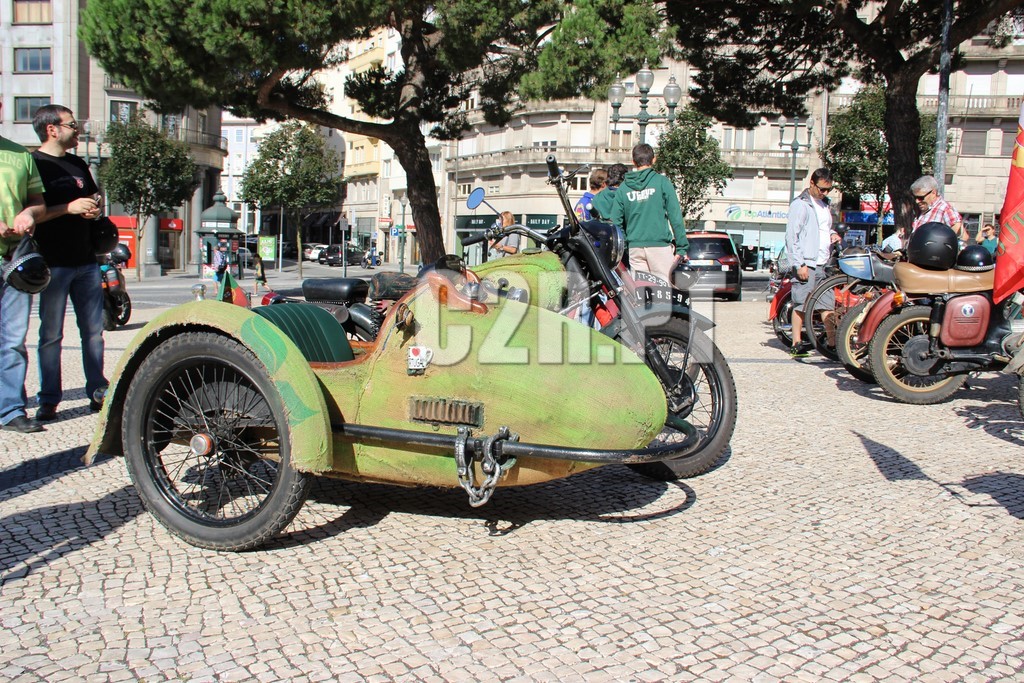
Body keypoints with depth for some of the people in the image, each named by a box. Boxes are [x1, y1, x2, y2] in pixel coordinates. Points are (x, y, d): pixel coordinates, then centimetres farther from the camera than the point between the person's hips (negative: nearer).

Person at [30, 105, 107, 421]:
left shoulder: (79, 165, 18)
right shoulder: (32, 164, -3)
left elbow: (94, 199, 28)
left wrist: (95, 208, 5)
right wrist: (69, 208, -17)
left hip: (86, 261, 6)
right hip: (53, 263, -6)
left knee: (94, 331, 7)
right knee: (51, 335, 0)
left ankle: (98, 392, 14)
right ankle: (48, 400, 6)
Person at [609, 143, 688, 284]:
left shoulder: (624, 187, 7)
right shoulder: (661, 182, -2)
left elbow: (615, 221, 7)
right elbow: (675, 216, -5)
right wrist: (682, 247, -2)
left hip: (634, 247, 4)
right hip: (659, 245, -3)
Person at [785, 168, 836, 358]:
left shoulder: (825, 204, 19)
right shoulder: (800, 204, -7)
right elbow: (791, 236, -12)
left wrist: (832, 234, 8)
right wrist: (799, 264, -17)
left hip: (822, 264, 8)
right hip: (806, 264, -8)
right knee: (801, 304, -4)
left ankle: (833, 342, 9)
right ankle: (796, 344, 2)